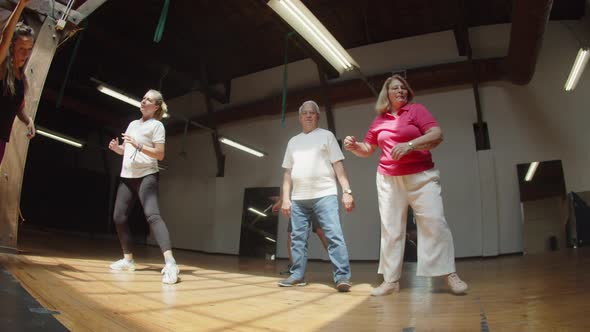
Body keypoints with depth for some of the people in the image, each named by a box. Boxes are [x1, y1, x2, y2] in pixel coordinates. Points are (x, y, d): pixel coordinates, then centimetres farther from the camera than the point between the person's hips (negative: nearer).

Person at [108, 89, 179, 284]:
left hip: (146, 176, -8)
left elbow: (160, 154, -12)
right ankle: (128, 259, 24)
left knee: (152, 215, -24)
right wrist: (116, 147, 3)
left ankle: (170, 263, -34)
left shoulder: (157, 125, -3)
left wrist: (138, 145, -23)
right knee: (119, 217, 9)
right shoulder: (133, 124, 18)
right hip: (127, 177, 8)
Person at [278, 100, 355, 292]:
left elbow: (338, 166, 2)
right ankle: (297, 275, 16)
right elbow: (287, 173, 18)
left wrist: (347, 191, -8)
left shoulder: (326, 136, 9)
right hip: (298, 198, 4)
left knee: (334, 236, -10)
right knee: (298, 238, 7)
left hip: (324, 195, -4)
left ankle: (342, 277, -8)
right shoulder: (293, 141, 20)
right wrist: (285, 198, 9)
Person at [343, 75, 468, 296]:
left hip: (421, 177, -3)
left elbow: (437, 135, -10)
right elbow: (367, 150, 19)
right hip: (388, 180, 3)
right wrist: (354, 146, -2)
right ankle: (390, 280, 10)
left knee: (434, 222, -10)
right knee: (390, 229, 3)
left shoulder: (416, 110, 2)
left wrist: (410, 145, -23)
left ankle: (450, 275, 2)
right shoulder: (379, 121, 11)